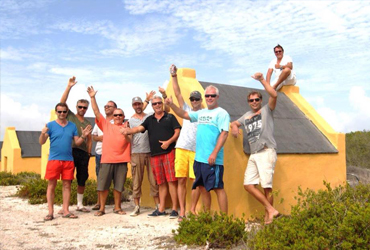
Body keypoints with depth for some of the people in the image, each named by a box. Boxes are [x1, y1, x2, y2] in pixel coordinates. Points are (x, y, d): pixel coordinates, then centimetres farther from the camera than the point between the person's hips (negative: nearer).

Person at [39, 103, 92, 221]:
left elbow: (77, 142, 12)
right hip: (54, 159, -3)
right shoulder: (50, 125, 2)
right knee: (51, 185, 0)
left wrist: (83, 136, -7)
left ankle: (66, 211, 12)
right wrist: (43, 134, -23)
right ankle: (50, 212, 6)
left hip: (68, 160, 3)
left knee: (67, 185, 5)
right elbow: (41, 142, -3)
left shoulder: (72, 126, 12)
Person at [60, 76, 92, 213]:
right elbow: (62, 102, -6)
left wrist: (89, 153, 8)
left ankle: (80, 204, 19)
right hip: (70, 151, -4)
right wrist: (69, 86, -11)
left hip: (83, 153, 4)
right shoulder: (70, 116, 7)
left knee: (82, 180, 8)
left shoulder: (87, 123, 18)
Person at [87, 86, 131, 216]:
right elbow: (96, 112, 6)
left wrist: (125, 134, -19)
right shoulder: (106, 125, 10)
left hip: (121, 160, 0)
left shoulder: (126, 127, 9)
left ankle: (117, 207, 21)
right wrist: (92, 97, 0)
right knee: (103, 185, 2)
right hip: (106, 159, 0)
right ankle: (102, 208, 15)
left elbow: (130, 141, 0)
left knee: (118, 186, 7)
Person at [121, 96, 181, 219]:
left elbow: (177, 132, 2)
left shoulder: (170, 117, 9)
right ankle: (161, 209, 13)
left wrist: (169, 141, -13)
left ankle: (174, 209, -5)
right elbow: (140, 128, 3)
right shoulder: (149, 119, 18)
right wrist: (128, 130, -17)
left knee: (171, 180, -9)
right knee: (161, 183, 7)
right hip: (155, 154, 4)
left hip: (169, 152, -4)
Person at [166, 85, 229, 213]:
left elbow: (224, 134, -16)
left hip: (212, 159, -8)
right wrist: (171, 104, 10)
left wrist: (214, 153, -22)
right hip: (199, 158, 8)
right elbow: (184, 114, 25)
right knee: (203, 187, 14)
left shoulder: (221, 113, -6)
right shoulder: (201, 113, 17)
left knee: (218, 187, -5)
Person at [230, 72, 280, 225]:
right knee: (248, 185, -2)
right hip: (253, 155, 7)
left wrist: (262, 80, -12)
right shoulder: (247, 116, 22)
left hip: (266, 153, -7)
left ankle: (268, 217, 5)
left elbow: (274, 95, -12)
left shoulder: (266, 110, 5)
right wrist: (234, 127, 11)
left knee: (266, 187, -7)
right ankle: (271, 210, 4)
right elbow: (235, 123, 35)